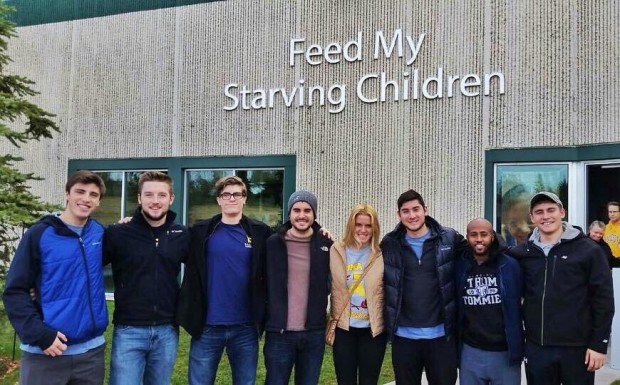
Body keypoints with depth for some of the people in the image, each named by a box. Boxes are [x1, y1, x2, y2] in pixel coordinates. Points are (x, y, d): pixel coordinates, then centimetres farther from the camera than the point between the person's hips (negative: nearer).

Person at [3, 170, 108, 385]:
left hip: (92, 349, 4)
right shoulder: (39, 234, -7)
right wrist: (39, 334, -17)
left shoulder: (99, 232, 5)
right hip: (45, 352, -4)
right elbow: (15, 291, -7)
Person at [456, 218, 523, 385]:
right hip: (470, 353, 2)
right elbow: (455, 309, 6)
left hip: (505, 352, -1)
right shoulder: (459, 267, 0)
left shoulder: (509, 265, -5)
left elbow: (517, 308, 0)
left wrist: (518, 348, -3)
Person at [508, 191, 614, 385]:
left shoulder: (588, 250, -5)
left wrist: (599, 344, -7)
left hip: (577, 348, -3)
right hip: (536, 348, 3)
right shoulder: (523, 253, 4)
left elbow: (603, 300, -5)